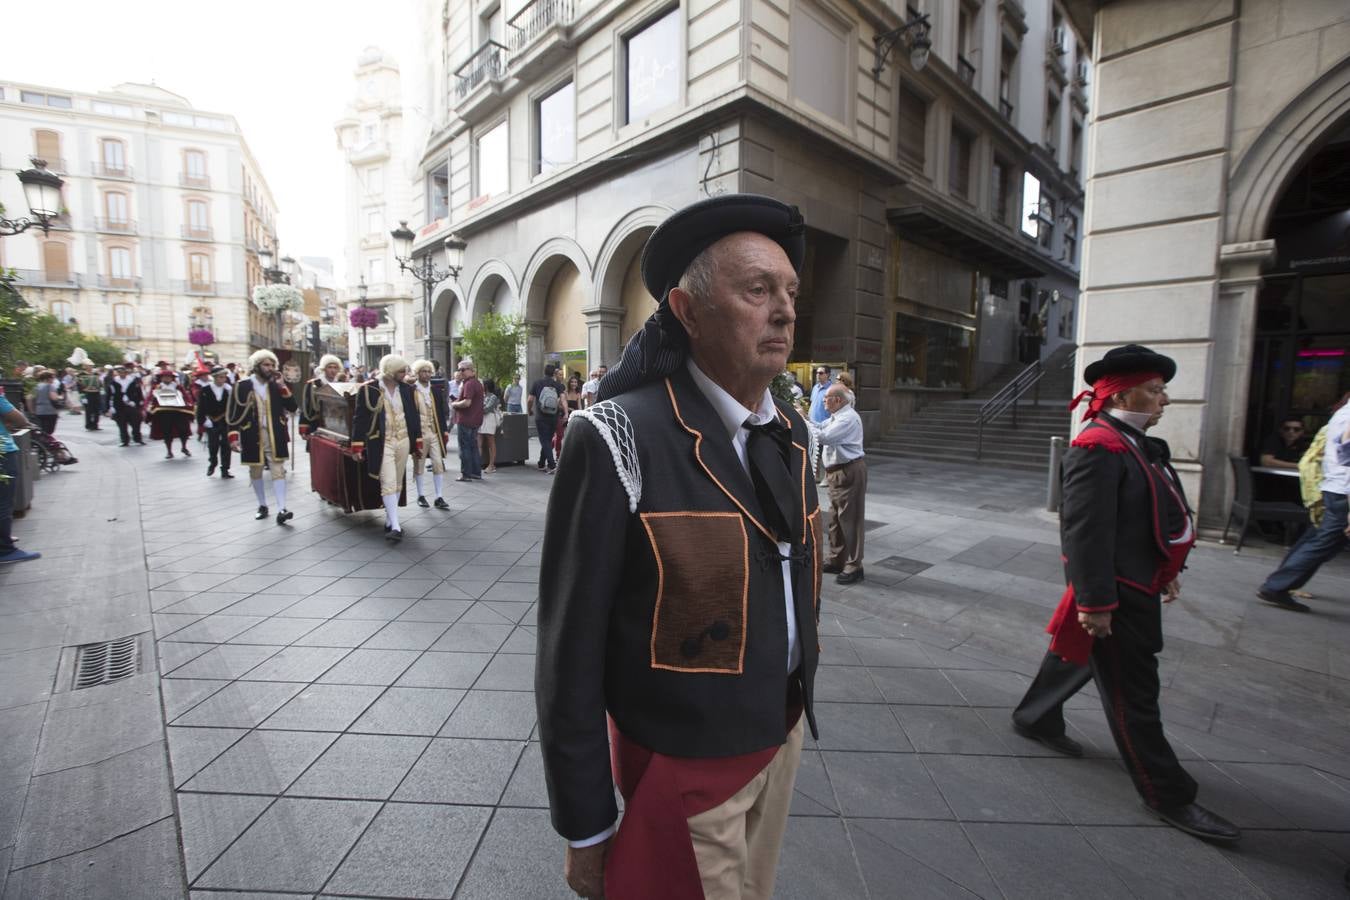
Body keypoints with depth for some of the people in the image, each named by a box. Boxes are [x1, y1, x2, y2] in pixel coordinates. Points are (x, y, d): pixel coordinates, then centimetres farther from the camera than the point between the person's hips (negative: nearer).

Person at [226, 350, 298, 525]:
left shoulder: (276, 385, 4)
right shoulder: (243, 385, -4)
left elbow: (292, 407, -2)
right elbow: (232, 412, -4)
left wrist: (282, 387, -11)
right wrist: (233, 436, -11)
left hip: (275, 436, 1)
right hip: (253, 436, -1)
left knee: (278, 471, -5)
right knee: (255, 471, 11)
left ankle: (281, 510, -10)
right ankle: (263, 506, 26)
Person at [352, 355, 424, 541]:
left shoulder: (407, 389, 6)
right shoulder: (368, 389, -7)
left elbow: (414, 416, 12)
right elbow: (360, 418, -5)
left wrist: (418, 442, 11)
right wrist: (358, 446, -8)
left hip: (403, 441, 5)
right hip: (382, 444, -5)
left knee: (398, 483, 11)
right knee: (388, 484, -11)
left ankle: (389, 521, 23)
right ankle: (395, 527, -12)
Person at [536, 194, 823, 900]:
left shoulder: (790, 432, -1)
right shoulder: (620, 439, -24)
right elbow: (570, 653, -19)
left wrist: (796, 703, 16)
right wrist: (585, 829, -11)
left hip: (782, 734, 7)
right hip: (685, 765, -6)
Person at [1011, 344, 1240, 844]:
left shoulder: (1136, 443, 9)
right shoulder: (1098, 449, -23)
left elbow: (1156, 514, 18)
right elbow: (1085, 531, -27)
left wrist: (1167, 570, 21)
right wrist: (1095, 601, -26)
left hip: (1137, 586, 11)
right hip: (1115, 595, -11)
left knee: (1077, 654, 24)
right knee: (1133, 693, 3)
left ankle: (1035, 719, 44)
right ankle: (1167, 794, 19)